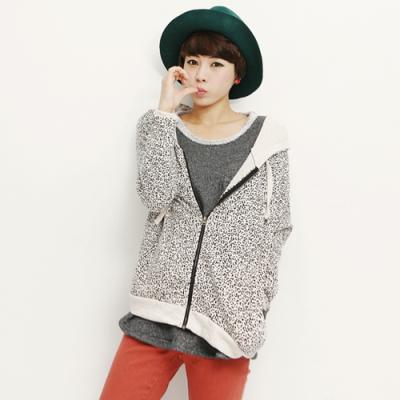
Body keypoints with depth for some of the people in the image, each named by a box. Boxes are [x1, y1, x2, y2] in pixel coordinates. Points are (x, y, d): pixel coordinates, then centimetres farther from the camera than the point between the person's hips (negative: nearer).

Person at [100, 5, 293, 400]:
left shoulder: (266, 136, 2)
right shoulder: (160, 125, 6)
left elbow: (277, 227, 6)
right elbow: (155, 195, -12)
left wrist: (257, 302, 3)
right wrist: (165, 111, -9)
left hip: (229, 314, -1)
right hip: (158, 306, 1)